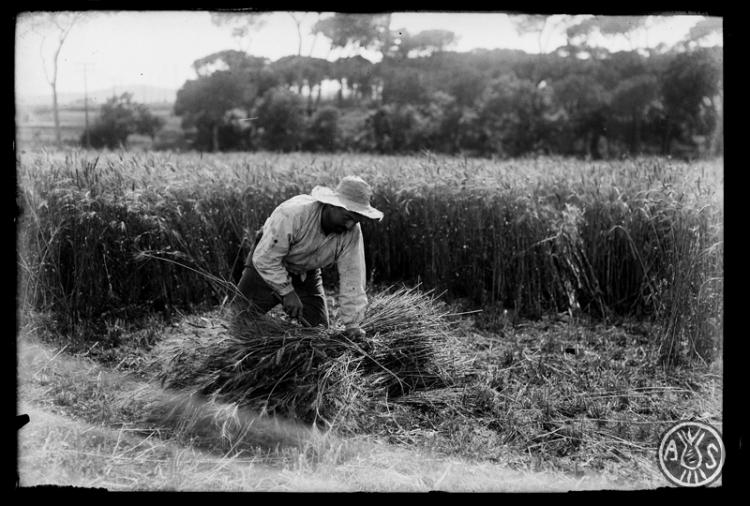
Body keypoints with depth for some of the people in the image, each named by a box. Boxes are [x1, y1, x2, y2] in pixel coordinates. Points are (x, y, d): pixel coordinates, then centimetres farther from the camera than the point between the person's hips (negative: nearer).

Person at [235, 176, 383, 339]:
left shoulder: (352, 232, -24)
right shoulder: (293, 214, -37)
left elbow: (352, 277, -22)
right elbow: (265, 259, -30)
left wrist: (352, 324, -26)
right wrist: (287, 292, -28)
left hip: (307, 274, 4)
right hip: (266, 267, -4)